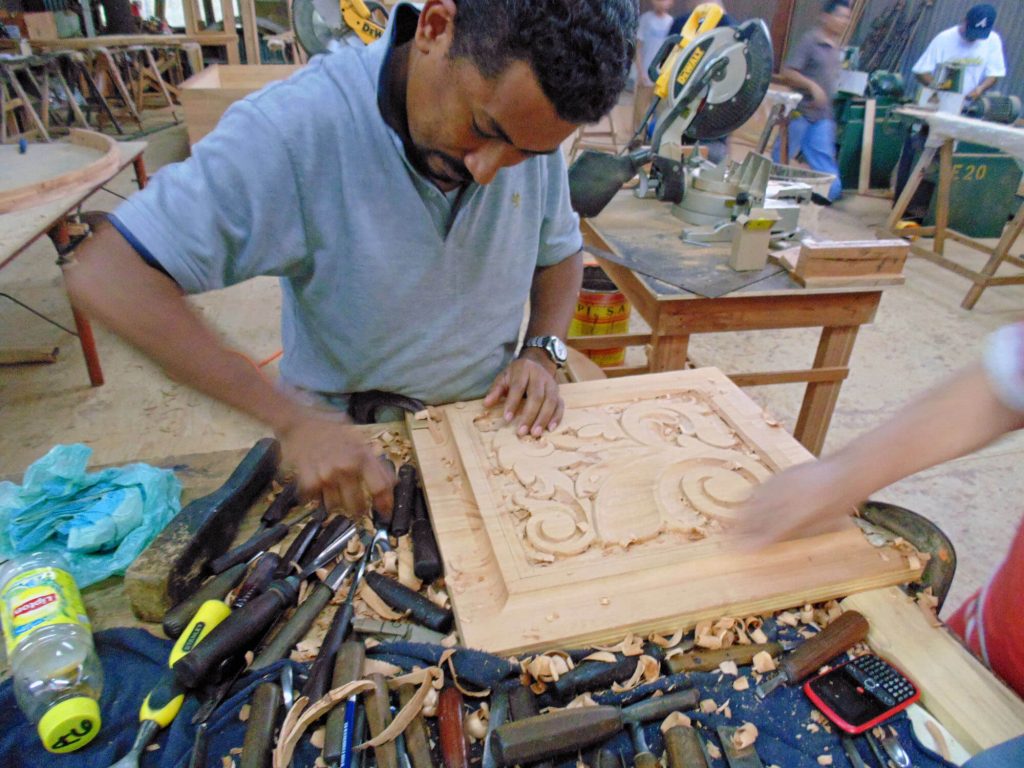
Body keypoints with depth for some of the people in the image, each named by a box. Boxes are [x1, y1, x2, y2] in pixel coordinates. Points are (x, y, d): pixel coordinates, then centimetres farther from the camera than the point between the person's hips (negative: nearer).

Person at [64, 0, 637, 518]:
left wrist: (543, 349, -11)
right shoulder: (298, 128, -25)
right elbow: (106, 275, -27)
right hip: (344, 440, -3)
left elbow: (561, 253, 8)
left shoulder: (531, 123, -9)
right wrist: (293, 419, -33)